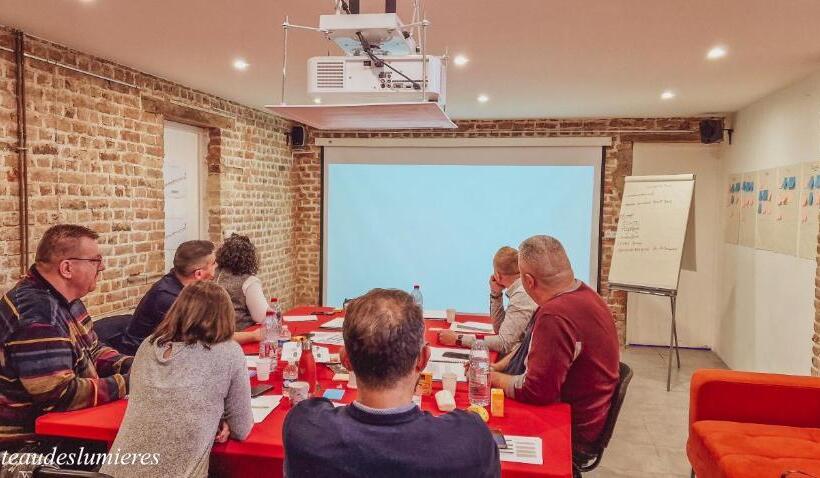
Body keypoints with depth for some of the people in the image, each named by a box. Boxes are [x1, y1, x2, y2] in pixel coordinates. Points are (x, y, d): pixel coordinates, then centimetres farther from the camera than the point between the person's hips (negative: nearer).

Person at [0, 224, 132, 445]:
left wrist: (130, 366, -3)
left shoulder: (64, 298, 4)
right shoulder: (35, 314, -26)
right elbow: (60, 395, -28)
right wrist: (126, 384, -21)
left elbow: (92, 351, 14)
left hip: (61, 422, 9)